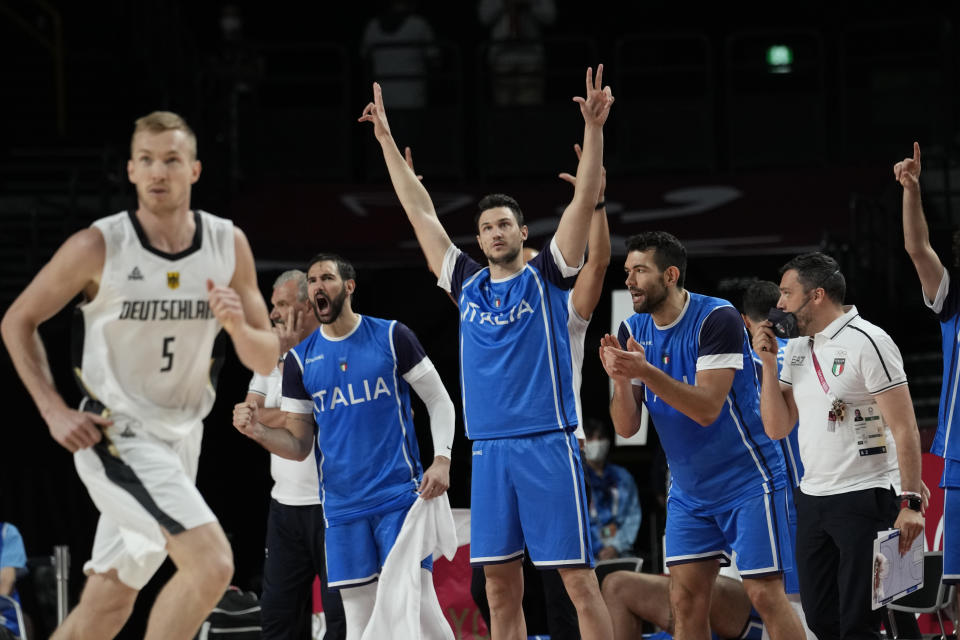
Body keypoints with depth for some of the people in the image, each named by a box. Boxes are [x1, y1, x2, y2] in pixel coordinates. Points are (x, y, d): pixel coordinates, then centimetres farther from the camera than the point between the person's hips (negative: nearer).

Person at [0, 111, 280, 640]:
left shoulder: (229, 245, -1)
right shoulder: (98, 247, -13)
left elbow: (266, 360, 4)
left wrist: (239, 328, -19)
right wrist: (53, 411, -11)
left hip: (180, 439, 6)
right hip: (116, 438, -6)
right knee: (212, 563, -23)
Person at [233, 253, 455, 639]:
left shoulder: (391, 336, 0)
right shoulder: (300, 360, 7)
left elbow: (438, 400, 4)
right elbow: (299, 446, 10)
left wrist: (442, 459, -11)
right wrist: (258, 431, -10)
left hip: (401, 495, -3)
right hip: (343, 506, 3)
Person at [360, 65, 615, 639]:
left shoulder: (547, 278, 4)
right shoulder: (468, 285, 14)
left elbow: (585, 201, -6)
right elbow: (421, 211, 18)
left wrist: (593, 129, -17)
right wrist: (387, 140, 19)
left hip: (547, 445, -4)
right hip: (489, 449, 5)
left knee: (579, 579, -7)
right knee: (501, 590, 5)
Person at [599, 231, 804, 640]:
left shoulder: (717, 319, -19)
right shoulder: (632, 331, 0)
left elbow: (707, 408, -26)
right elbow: (626, 427, -2)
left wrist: (646, 372, -35)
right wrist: (621, 379, -22)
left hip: (747, 481, -6)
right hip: (689, 492, 6)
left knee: (764, 594, -9)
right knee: (686, 601, 2)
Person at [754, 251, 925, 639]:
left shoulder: (867, 342, -11)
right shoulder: (796, 349, 13)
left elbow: (905, 429, -14)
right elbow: (776, 428, 13)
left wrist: (910, 503, -20)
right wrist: (768, 363, 2)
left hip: (865, 500, -8)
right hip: (812, 501, 8)